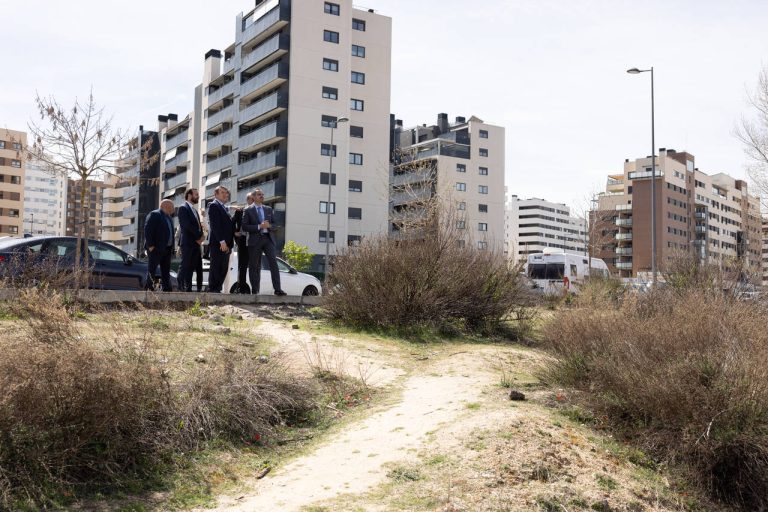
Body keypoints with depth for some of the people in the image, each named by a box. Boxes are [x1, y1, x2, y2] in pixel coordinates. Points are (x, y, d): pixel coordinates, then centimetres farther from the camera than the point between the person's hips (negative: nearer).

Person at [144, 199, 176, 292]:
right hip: (156, 249, -8)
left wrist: (171, 248, 14)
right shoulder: (154, 215, -5)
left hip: (167, 249, 8)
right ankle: (149, 289, -2)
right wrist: (150, 246, -20)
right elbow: (147, 230, -14)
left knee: (166, 271, 6)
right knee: (152, 269, -4)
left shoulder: (169, 217, 21)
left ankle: (167, 289, 6)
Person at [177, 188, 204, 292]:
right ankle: (181, 288, -4)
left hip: (195, 243, 8)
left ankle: (188, 289, 8)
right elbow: (187, 225, -16)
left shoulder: (194, 209, 22)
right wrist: (199, 236, -12)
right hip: (187, 243, -8)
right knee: (185, 266, -7)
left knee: (191, 267, 6)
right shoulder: (183, 208, -5)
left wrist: (200, 236, -2)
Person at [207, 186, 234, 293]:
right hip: (218, 243, -9)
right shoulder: (213, 206, -5)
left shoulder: (224, 208, 23)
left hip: (226, 244, 9)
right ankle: (212, 290, -4)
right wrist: (222, 241, -21)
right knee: (216, 267, -6)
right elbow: (215, 225, -15)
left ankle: (217, 289, 11)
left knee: (224, 268, 7)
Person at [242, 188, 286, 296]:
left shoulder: (268, 209, 16)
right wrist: (259, 226, -16)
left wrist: (269, 225, -7)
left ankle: (277, 289, -13)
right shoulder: (248, 211, 3)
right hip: (255, 240, -3)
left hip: (268, 239, 3)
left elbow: (274, 225, 16)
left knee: (273, 263, -9)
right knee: (254, 266, 2)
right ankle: (254, 290, 10)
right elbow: (245, 227, -6)